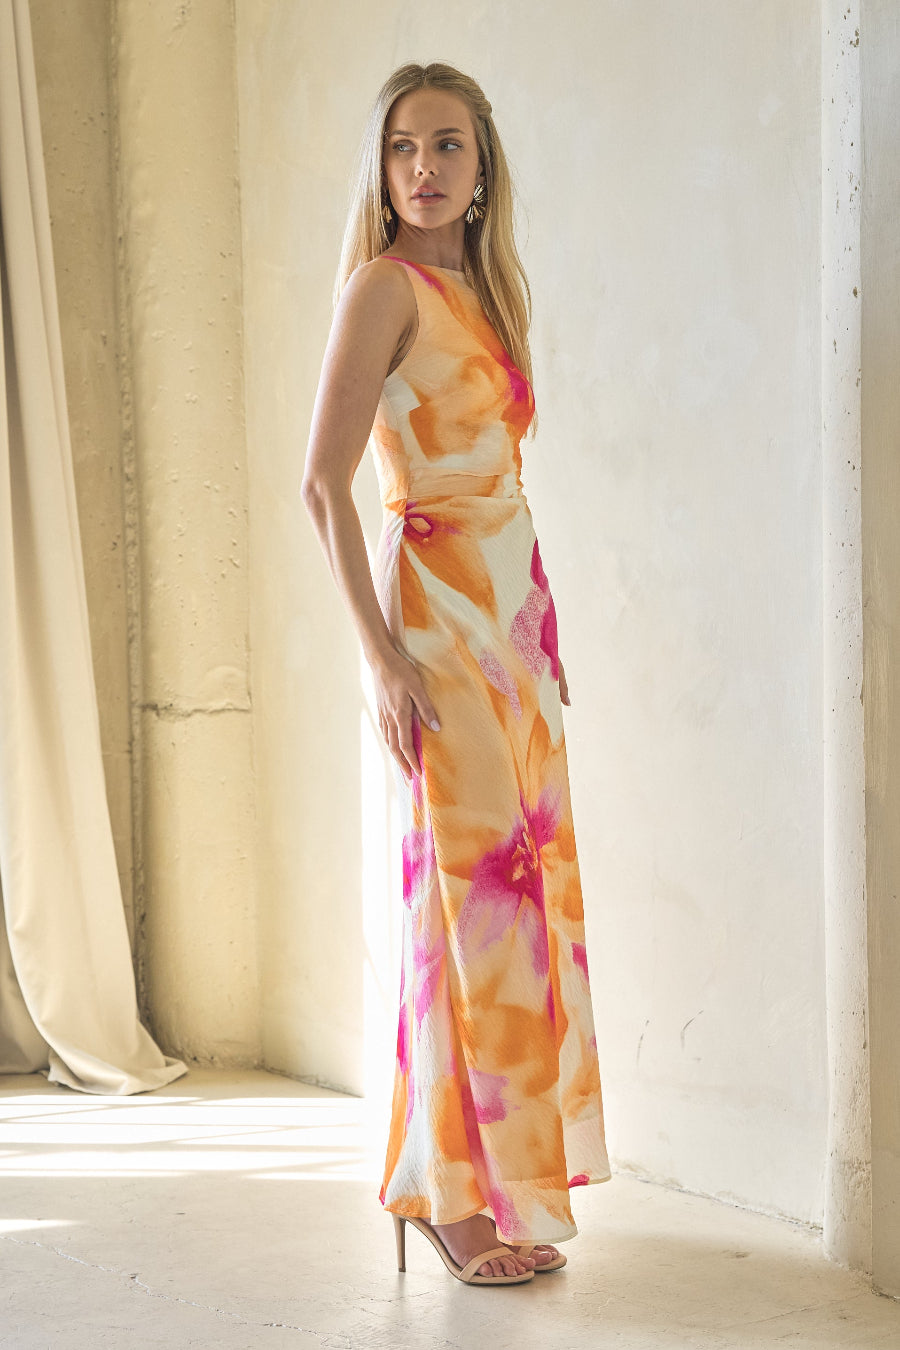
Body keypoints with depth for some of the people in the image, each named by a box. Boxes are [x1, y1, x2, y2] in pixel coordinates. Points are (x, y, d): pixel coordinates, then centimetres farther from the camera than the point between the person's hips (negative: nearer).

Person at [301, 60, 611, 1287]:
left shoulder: (482, 290, 15)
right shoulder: (386, 286, -9)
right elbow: (324, 483, -15)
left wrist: (540, 632, 16)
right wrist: (384, 655, -19)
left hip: (513, 609, 8)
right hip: (440, 611, -8)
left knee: (526, 882, 9)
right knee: (469, 888, -7)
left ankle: (509, 1173, 20)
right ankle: (456, 1195, 3)